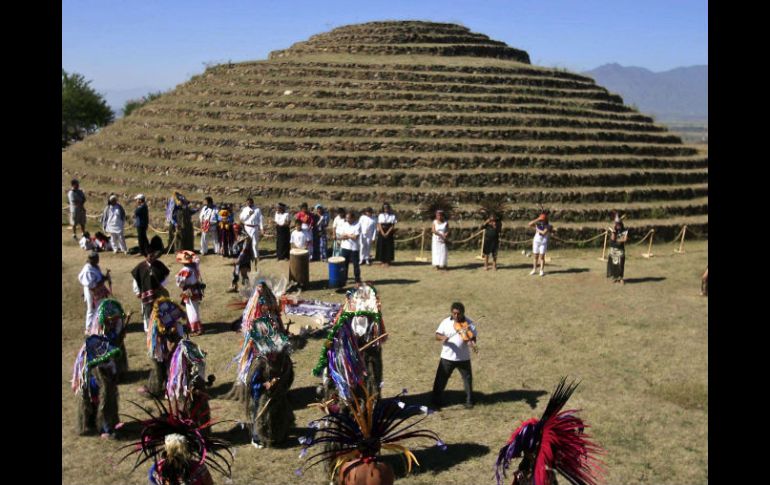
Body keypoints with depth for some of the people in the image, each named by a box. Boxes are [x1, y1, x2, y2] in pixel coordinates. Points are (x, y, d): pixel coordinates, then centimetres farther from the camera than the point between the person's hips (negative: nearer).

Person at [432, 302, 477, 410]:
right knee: (441, 379, 6)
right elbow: (437, 335, -5)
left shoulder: (468, 323, -4)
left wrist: (473, 343, -27)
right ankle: (435, 401, 20)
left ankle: (469, 401, 27)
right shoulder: (446, 322, -3)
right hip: (447, 357, 0)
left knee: (468, 379, 10)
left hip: (463, 357, 0)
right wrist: (442, 337, -27)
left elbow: (472, 336, -5)